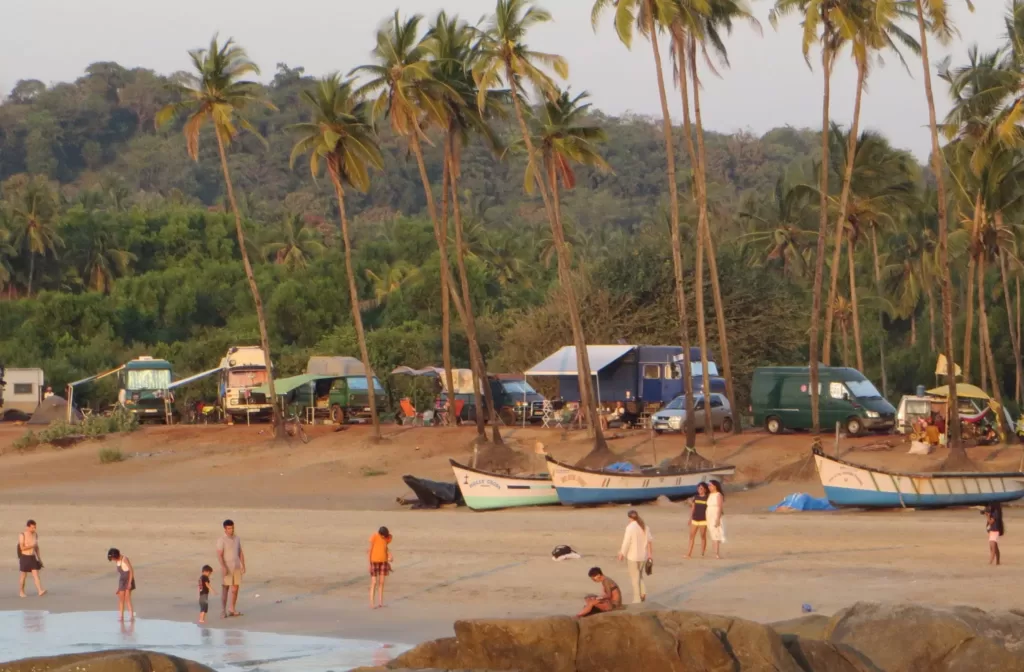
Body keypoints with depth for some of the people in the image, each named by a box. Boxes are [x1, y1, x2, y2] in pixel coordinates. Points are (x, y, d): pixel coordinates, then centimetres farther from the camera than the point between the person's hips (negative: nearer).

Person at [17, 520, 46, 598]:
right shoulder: (22, 535, -11)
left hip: (33, 557, 4)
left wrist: (39, 557, 15)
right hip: (24, 557, -4)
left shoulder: (35, 534, 6)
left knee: (36, 575, -8)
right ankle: (21, 592, 23)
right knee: (23, 576, 7)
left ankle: (40, 591, -19)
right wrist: (32, 546, -18)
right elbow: (22, 548, -18)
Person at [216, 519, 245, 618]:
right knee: (225, 589, -6)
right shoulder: (221, 540, -9)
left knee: (235, 588, 6)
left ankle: (233, 610, 14)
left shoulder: (237, 539, 10)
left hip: (237, 568, 5)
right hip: (227, 568, -5)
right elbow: (219, 554, -15)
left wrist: (243, 566, 9)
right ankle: (223, 611, -4)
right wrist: (223, 567, -25)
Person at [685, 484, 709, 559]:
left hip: (703, 520, -4)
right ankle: (689, 553, 1)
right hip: (695, 519, 4)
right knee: (692, 536, 1)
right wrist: (690, 518, 10)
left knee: (703, 536, 2)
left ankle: (702, 554, 7)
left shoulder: (708, 498, -3)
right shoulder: (695, 497, 10)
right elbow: (692, 508, 13)